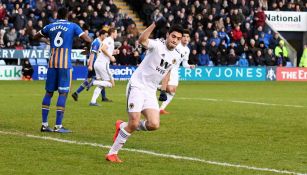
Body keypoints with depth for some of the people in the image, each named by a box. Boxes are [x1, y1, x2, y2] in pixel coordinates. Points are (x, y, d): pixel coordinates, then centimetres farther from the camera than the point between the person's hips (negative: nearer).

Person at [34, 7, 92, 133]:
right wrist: (89, 39, 17)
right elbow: (88, 40, -7)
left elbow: (36, 37, 26)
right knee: (63, 93, -3)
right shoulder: (73, 26, 1)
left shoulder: (50, 27, 11)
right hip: (65, 63, -4)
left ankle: (44, 124, 8)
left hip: (52, 63, 4)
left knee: (49, 92, 10)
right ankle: (58, 126, -7)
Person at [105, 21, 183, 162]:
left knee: (154, 124, -10)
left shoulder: (176, 55, 6)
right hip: (137, 86, -7)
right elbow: (142, 40, -37)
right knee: (134, 123, -16)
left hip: (151, 92, 7)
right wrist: (155, 24, -46)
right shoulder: (158, 45, -15)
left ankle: (122, 127, 16)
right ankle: (112, 153, 0)